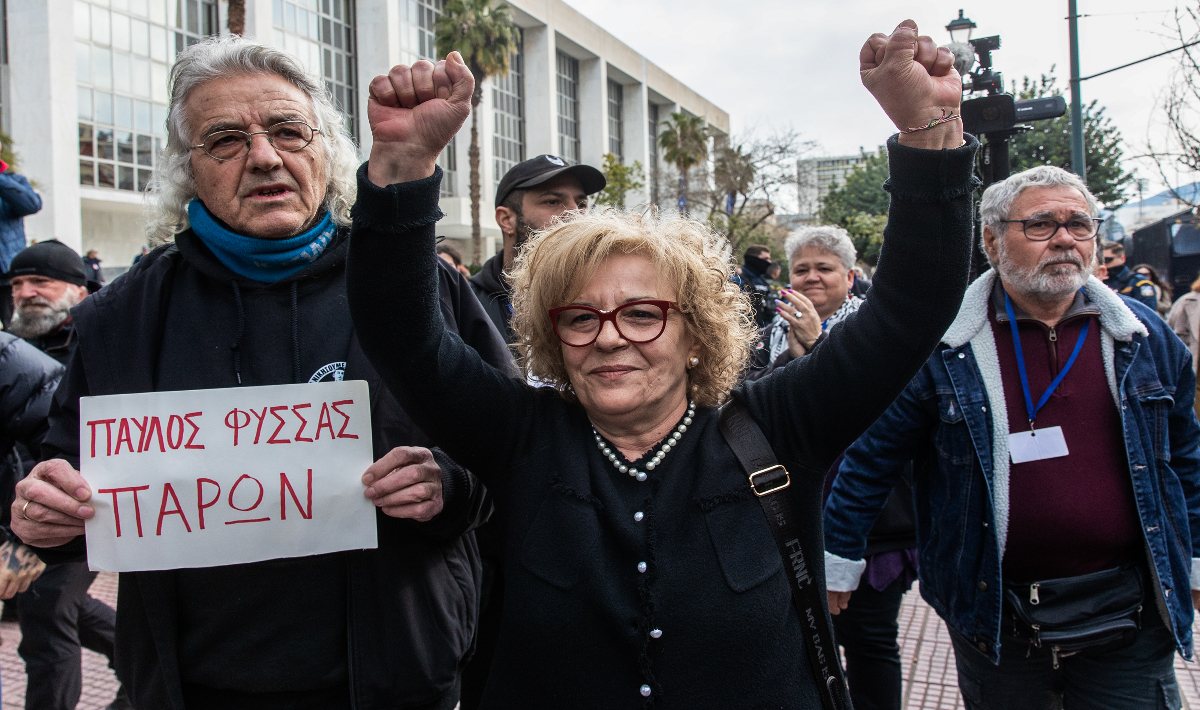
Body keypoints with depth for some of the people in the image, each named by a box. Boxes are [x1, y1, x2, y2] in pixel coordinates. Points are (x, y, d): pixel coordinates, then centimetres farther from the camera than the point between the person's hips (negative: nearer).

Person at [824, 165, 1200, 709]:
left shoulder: (1147, 337, 4)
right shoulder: (939, 343, -7)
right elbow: (874, 455, -1)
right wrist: (838, 557, 1)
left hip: (1127, 619, 2)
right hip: (995, 618, -2)